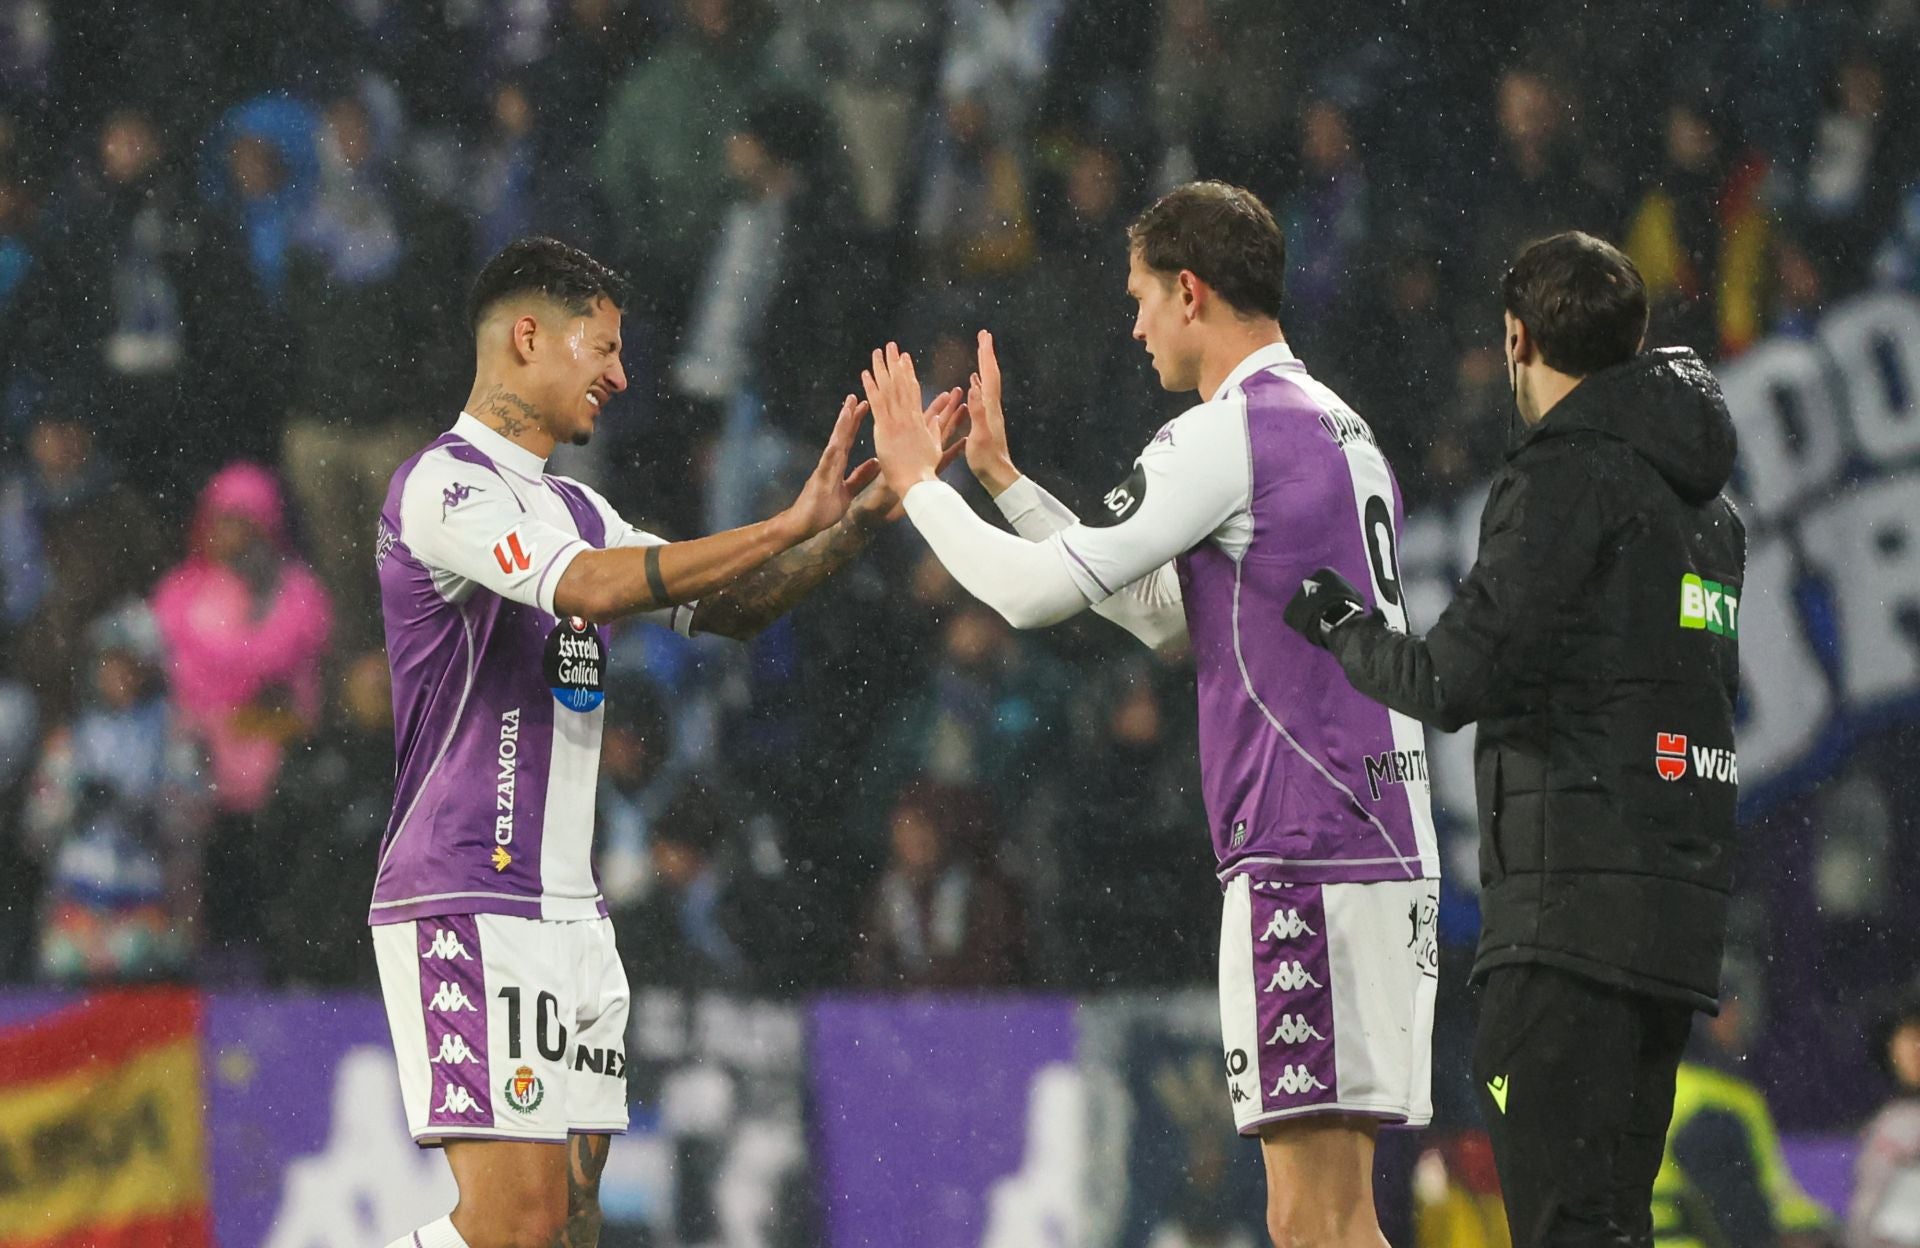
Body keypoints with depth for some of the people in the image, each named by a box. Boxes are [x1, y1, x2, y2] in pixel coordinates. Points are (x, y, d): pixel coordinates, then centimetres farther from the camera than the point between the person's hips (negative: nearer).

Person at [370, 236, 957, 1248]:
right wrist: (792, 525, -25)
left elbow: (725, 606, 22)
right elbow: (589, 587, -24)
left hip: (568, 907, 9)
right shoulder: (443, 486, -10)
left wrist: (859, 519, 8)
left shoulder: (572, 509, 20)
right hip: (466, 902, -9)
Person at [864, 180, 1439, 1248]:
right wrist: (1001, 476, 31)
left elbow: (1036, 590, -8)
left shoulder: (1227, 433, -9)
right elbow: (1164, 611, 29)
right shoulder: (1340, 429, 21)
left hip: (1303, 850, -9)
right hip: (1389, 845, 9)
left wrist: (917, 480, 9)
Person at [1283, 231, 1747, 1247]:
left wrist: (1341, 627, 5)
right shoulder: (1707, 504, 19)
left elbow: (1455, 681, -14)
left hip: (1574, 907, -9)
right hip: (1684, 906, 9)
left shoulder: (1567, 476, -8)